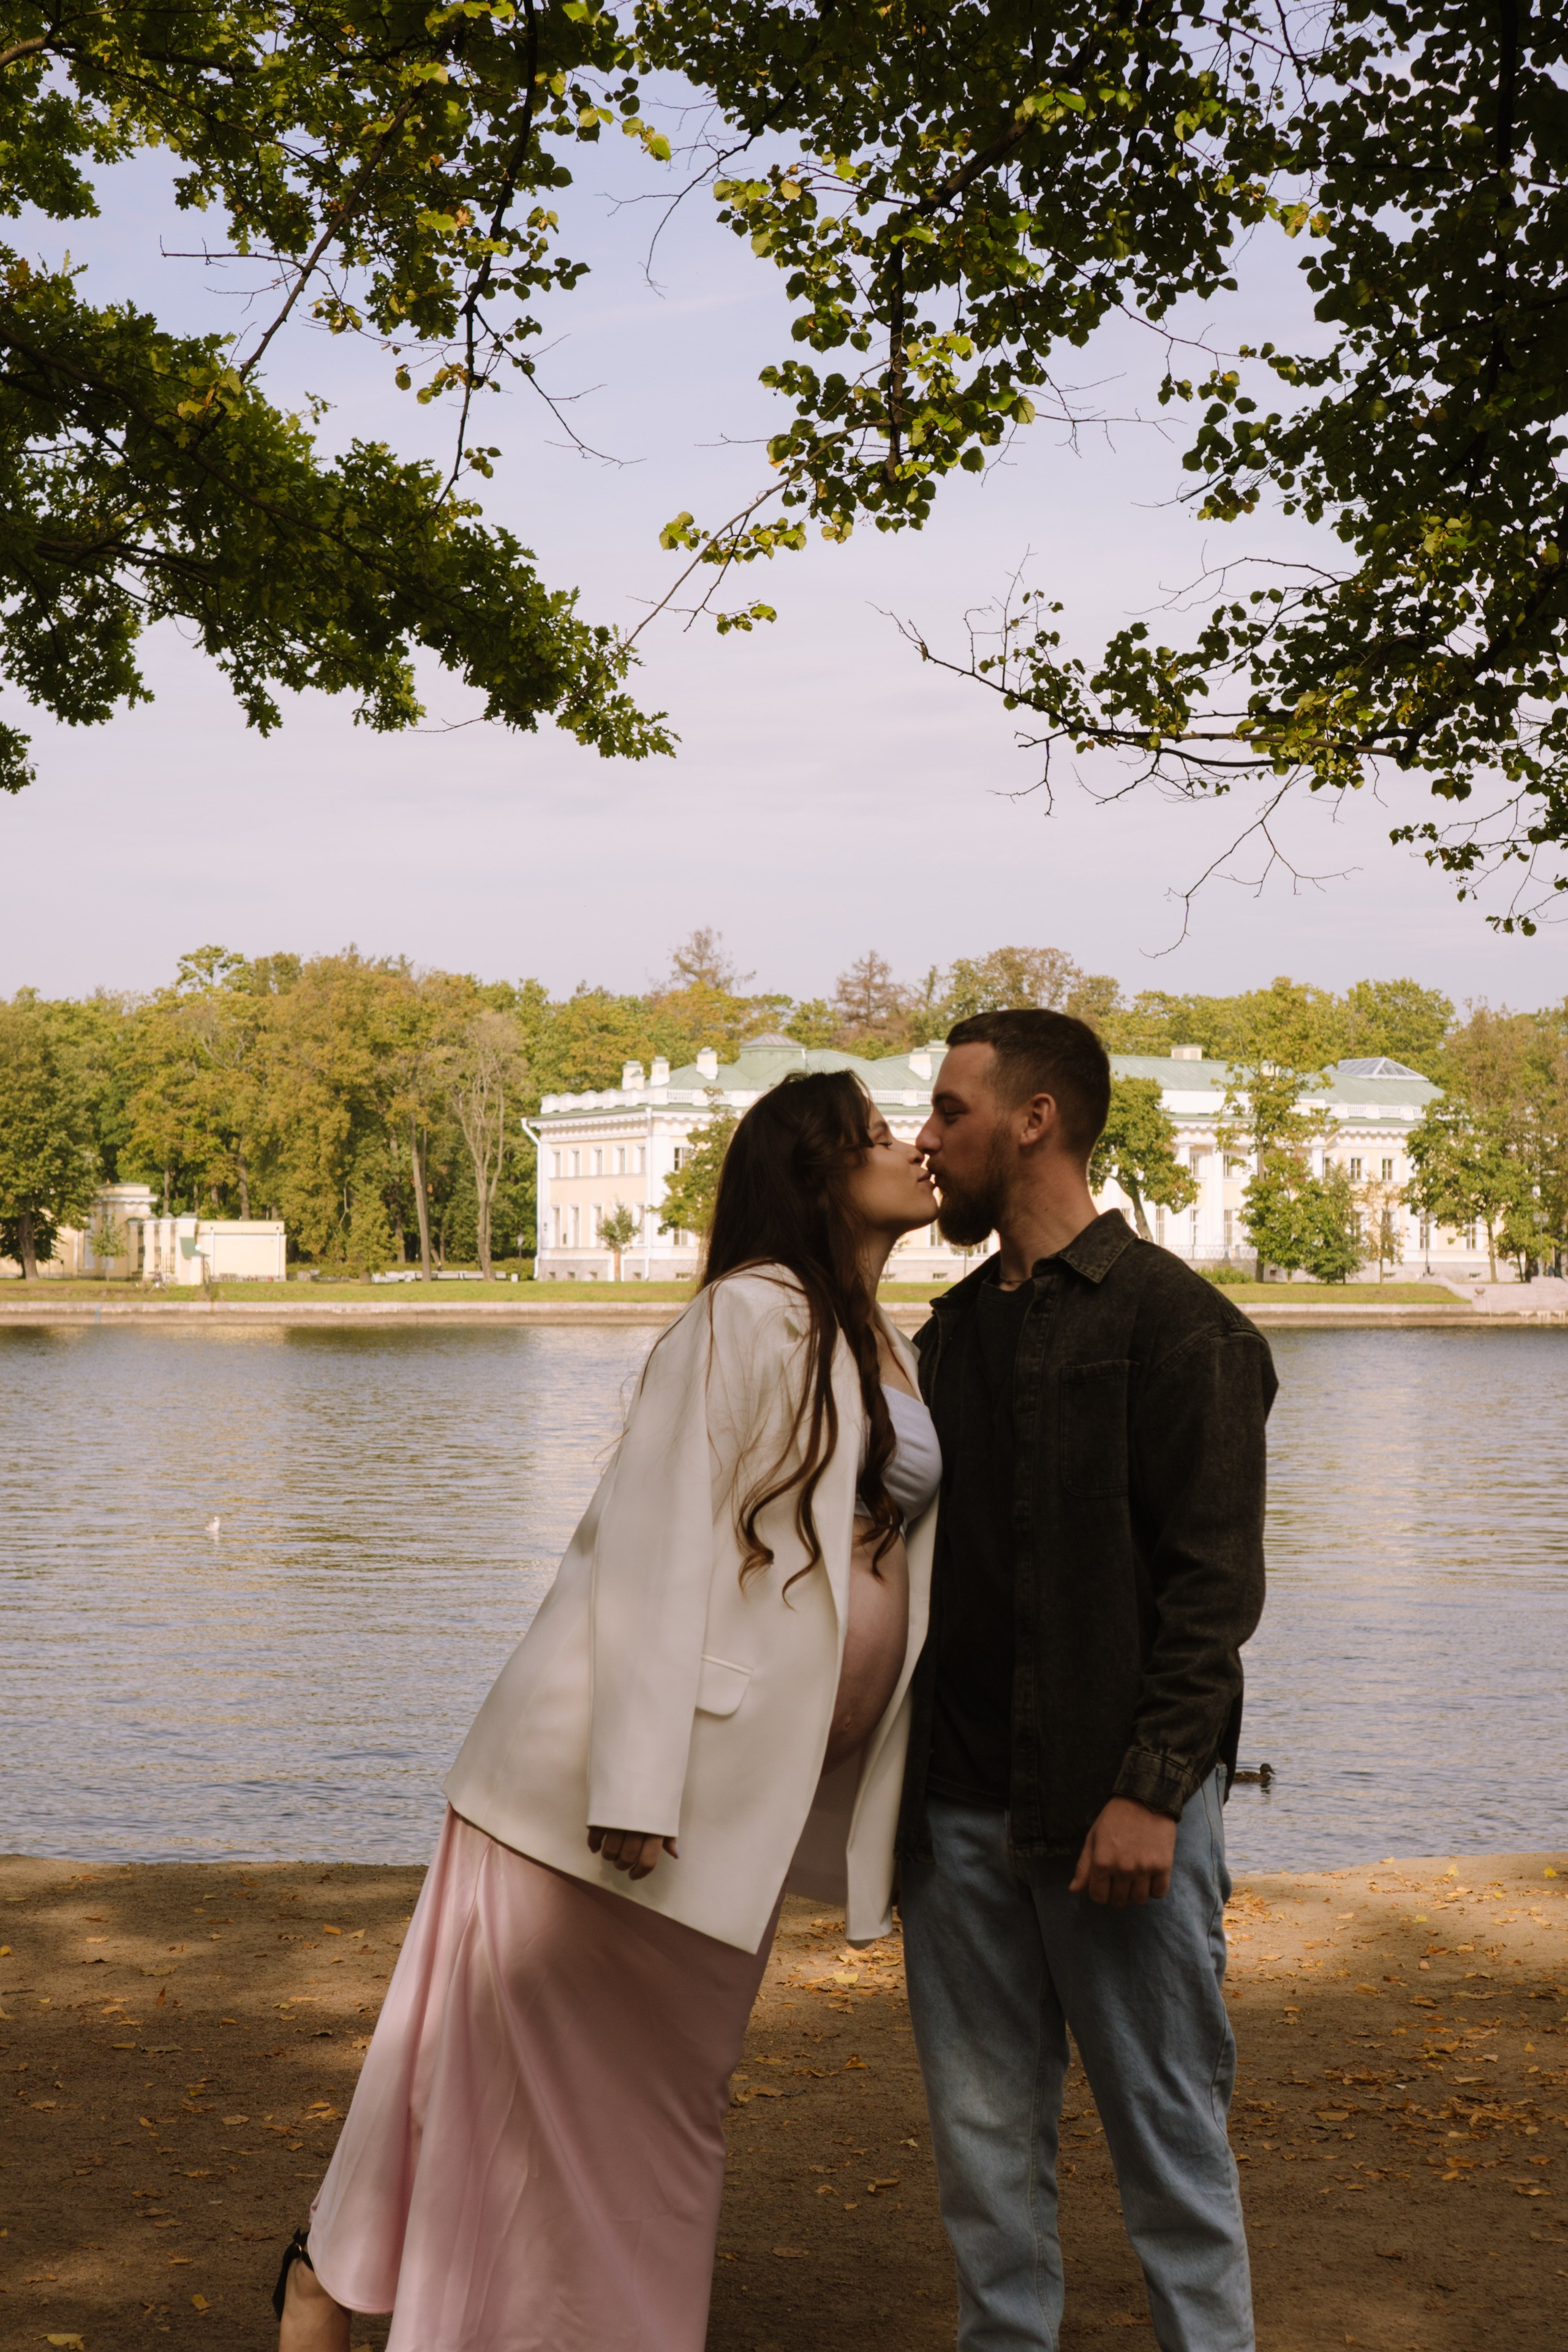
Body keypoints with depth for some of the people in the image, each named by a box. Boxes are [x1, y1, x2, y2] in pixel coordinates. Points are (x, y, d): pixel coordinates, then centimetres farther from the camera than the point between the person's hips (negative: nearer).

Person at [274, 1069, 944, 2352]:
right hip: (640, 1759, -8)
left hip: (755, 1788, 8)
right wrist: (636, 1784, -22)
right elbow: (657, 1543, -16)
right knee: (514, 2063, 3)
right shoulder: (749, 1316, -11)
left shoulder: (890, 1353, 14)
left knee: (664, 2094, 14)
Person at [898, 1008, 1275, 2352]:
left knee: (1167, 2137, 3)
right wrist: (912, 1779, 14)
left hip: (1114, 1812, -6)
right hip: (960, 1808, 7)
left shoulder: (1171, 1320, -7)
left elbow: (1213, 1582, -12)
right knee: (986, 2139, 11)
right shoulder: (955, 1330, 15)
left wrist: (1151, 1789, -19)